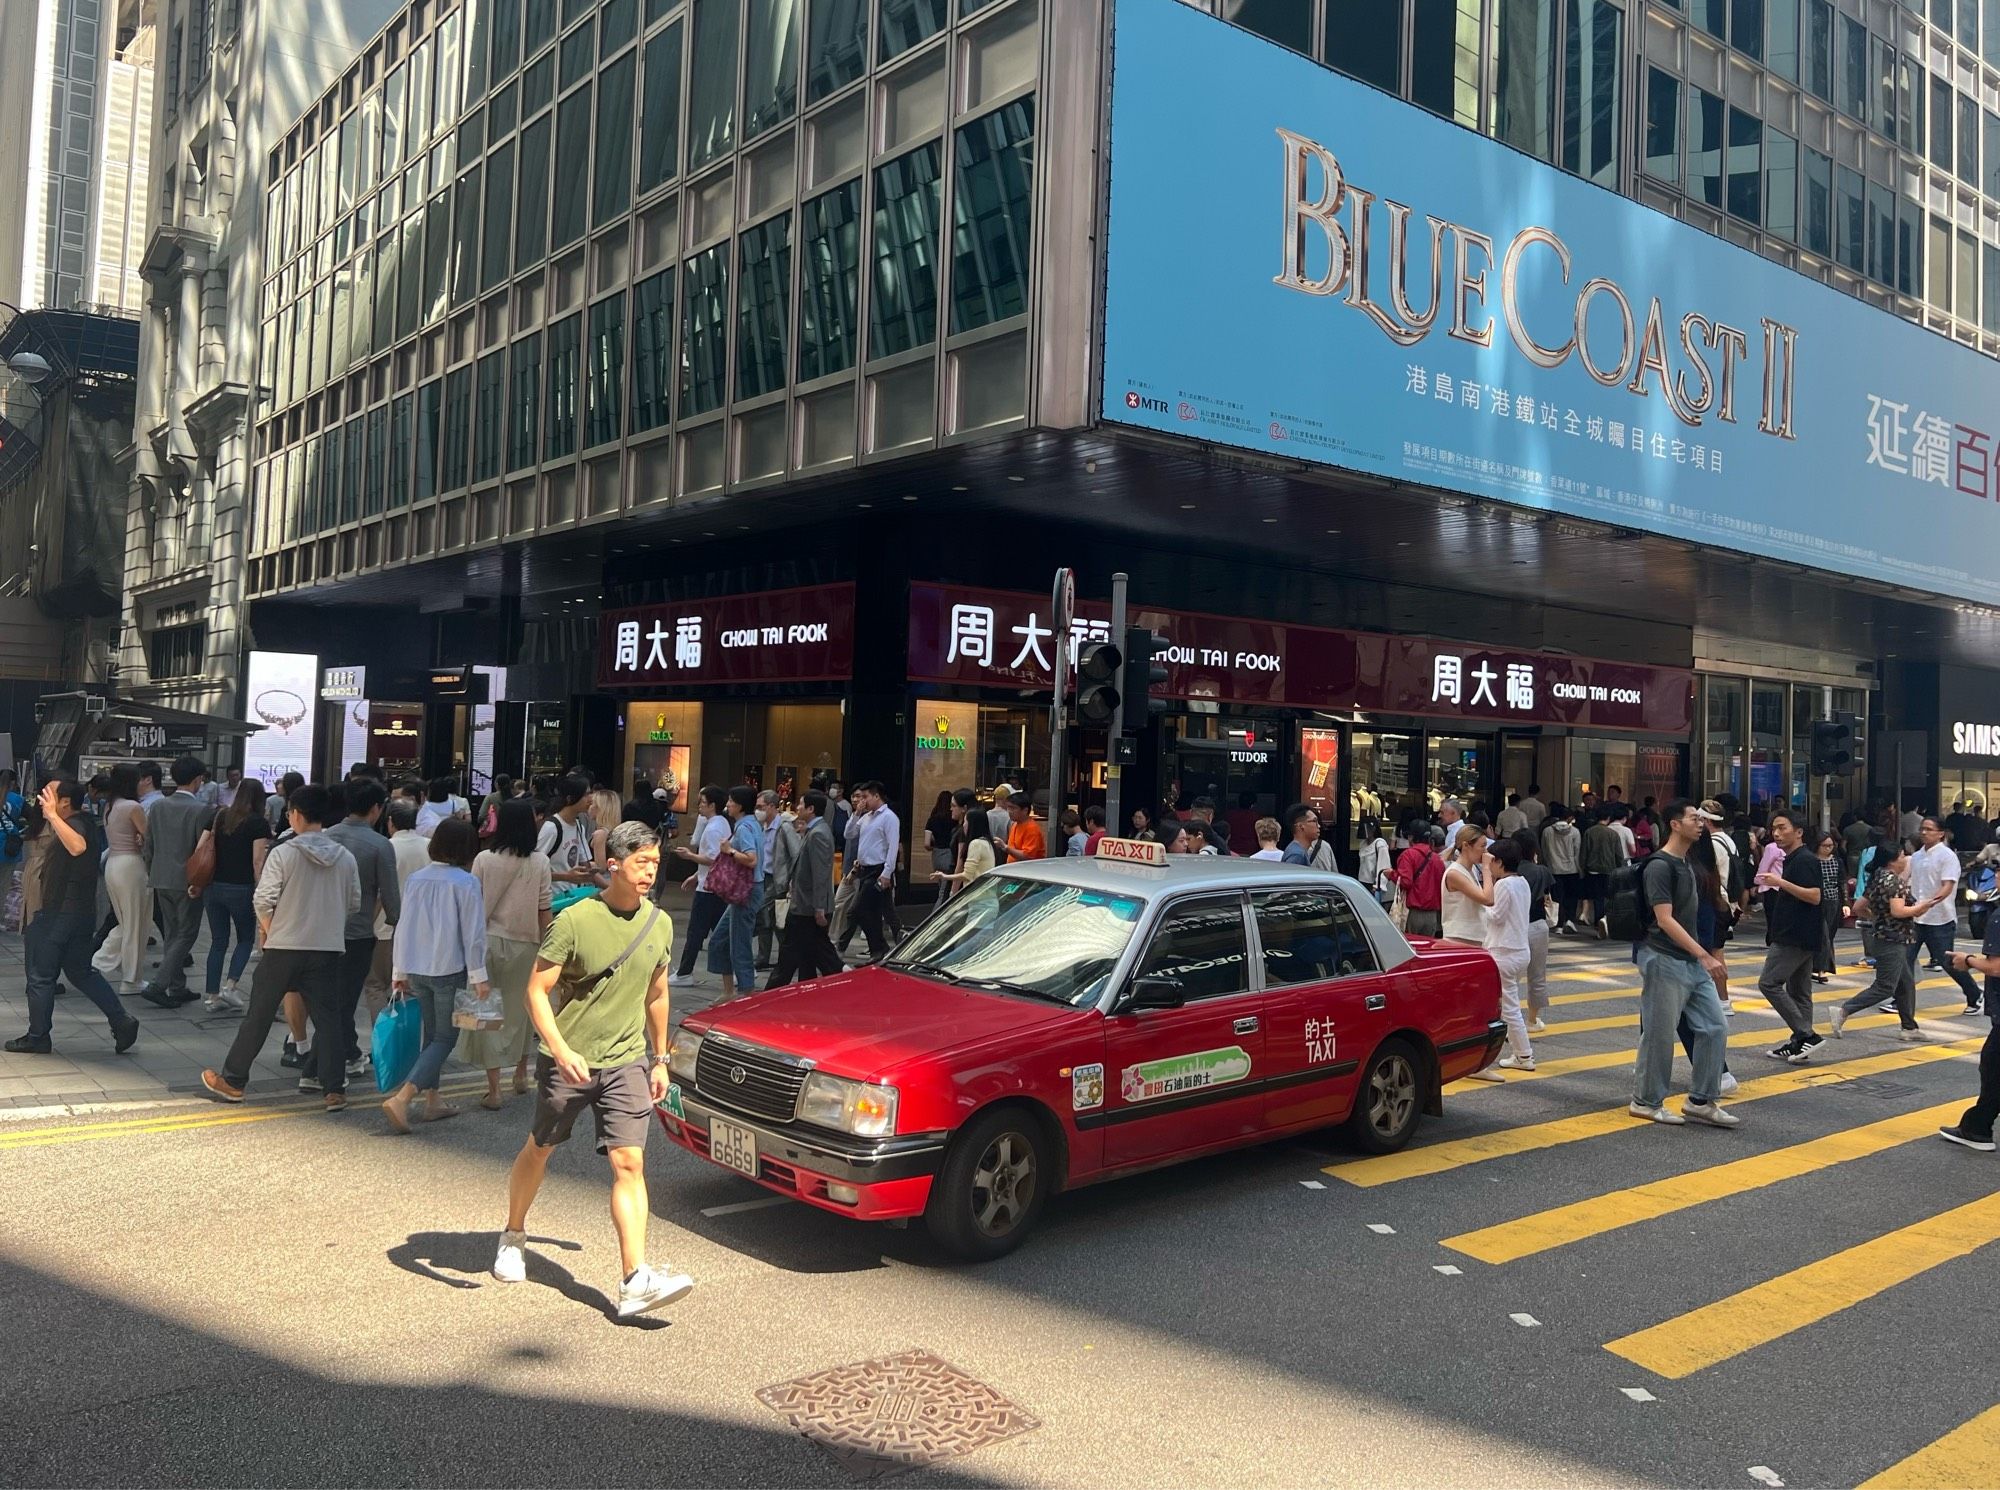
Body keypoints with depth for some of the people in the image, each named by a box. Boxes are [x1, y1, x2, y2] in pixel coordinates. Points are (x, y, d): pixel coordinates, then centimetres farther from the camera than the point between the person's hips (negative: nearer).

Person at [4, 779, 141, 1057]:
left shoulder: (74, 824, -19)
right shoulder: (86, 822, 11)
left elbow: (77, 846, -44)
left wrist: (52, 815, -41)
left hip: (59, 914, -10)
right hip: (83, 912, 10)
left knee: (40, 976, 5)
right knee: (82, 972, 16)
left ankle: (37, 1037, 15)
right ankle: (121, 1021, 7)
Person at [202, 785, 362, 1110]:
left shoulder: (283, 854, -10)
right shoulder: (345, 857, 1)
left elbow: (263, 902, -11)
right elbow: (354, 903, 5)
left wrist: (271, 932, 6)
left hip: (284, 948, -2)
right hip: (329, 949, 2)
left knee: (258, 1015, 11)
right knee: (328, 1019, 6)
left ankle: (232, 1081, 22)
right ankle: (335, 1090, 5)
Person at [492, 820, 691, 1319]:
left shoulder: (659, 925, 1)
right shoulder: (575, 920, -14)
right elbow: (537, 990, -13)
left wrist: (659, 1059, 17)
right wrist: (562, 1051, -26)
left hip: (626, 1061, 3)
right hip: (567, 1061, -2)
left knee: (629, 1163, -8)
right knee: (540, 1150, 17)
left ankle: (636, 1281, -12)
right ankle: (513, 1236, 42)